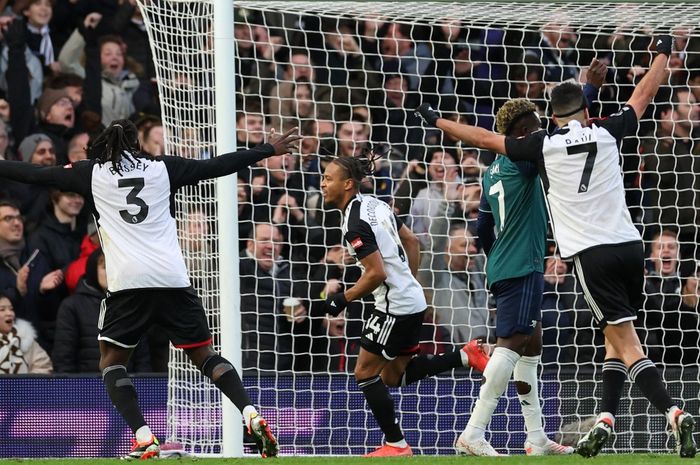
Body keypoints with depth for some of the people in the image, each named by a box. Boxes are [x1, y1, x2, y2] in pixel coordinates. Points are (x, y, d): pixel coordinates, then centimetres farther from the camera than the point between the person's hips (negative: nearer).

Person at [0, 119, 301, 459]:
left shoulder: (91, 173, 11)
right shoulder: (162, 168, 14)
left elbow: (36, 175, 14)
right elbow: (217, 166, 19)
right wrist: (269, 150, 29)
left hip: (127, 282, -2)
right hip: (173, 279, 2)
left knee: (111, 362, 12)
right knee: (204, 355, 12)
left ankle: (144, 439, -8)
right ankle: (252, 416, -10)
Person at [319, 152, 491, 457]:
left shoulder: (355, 224, -19)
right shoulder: (373, 204, 10)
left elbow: (376, 273, -23)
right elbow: (411, 241, 19)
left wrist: (343, 299, -12)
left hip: (395, 306, -10)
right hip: (412, 299, 10)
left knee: (365, 374, 0)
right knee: (393, 375, 17)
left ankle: (396, 444, 4)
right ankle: (465, 356, 11)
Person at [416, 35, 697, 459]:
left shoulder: (545, 146, -1)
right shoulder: (608, 134, 7)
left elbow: (487, 139, 7)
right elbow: (644, 94, 22)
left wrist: (438, 121, 20)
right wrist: (664, 53, 38)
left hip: (592, 253, -4)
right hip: (630, 246, 4)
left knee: (627, 343, -7)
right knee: (616, 337, 17)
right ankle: (605, 422, 12)